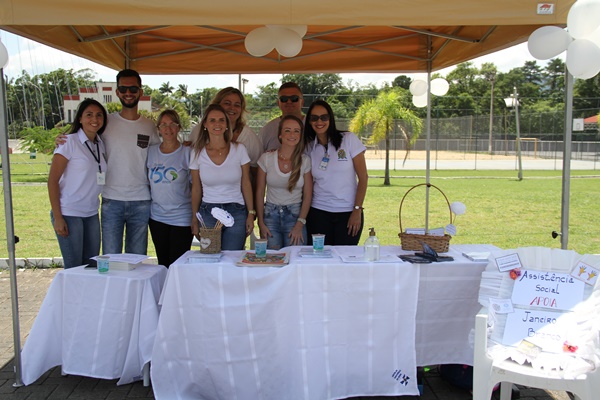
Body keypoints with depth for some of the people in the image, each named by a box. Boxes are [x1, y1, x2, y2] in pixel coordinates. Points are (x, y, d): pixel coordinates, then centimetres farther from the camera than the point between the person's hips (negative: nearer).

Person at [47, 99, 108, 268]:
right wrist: (57, 217, -14)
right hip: (69, 214, -6)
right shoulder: (70, 142, -8)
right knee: (74, 268, 1)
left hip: (91, 214, 6)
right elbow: (52, 180, -11)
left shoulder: (100, 144, 9)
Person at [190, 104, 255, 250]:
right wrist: (194, 220, 7)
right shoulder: (198, 153, 1)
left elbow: (246, 184, 3)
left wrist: (251, 214, 1)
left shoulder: (239, 149, -1)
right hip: (208, 213, 1)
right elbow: (196, 189, 7)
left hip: (236, 212, -1)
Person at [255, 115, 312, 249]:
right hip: (270, 214, 0)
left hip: (295, 215, 0)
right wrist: (261, 223, -3)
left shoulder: (305, 161, -1)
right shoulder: (266, 158, -1)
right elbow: (259, 193, 3)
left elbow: (307, 196, 0)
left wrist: (300, 225, -8)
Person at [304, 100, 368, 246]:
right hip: (319, 212, 2)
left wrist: (357, 210, -8)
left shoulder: (348, 139, -3)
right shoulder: (309, 147, 6)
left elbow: (363, 177, -4)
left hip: (348, 212, -2)